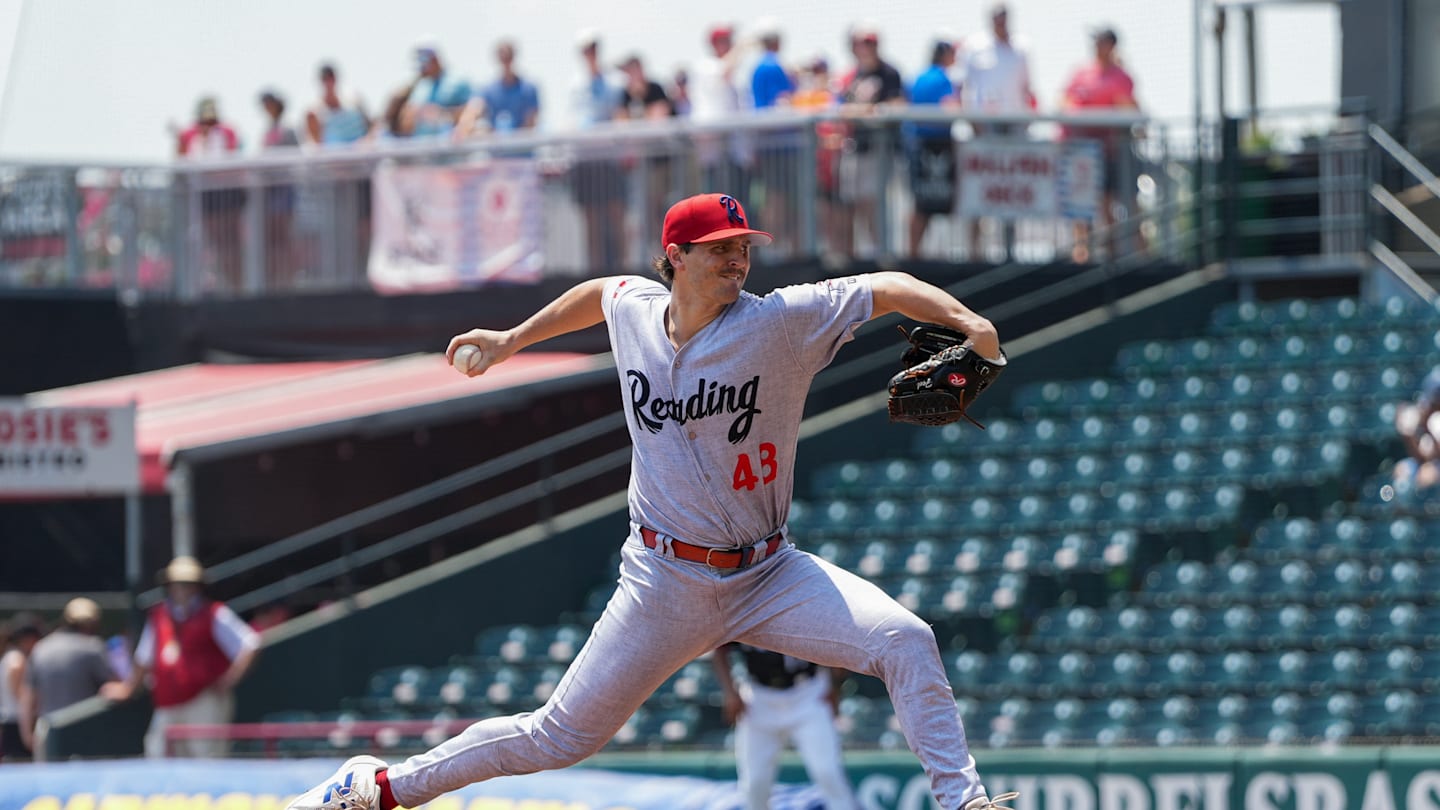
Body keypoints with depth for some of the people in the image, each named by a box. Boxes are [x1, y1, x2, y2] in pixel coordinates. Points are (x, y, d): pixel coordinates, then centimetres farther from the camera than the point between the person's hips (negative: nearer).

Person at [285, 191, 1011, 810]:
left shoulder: (776, 323, -12)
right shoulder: (634, 310, -1)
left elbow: (886, 288, -18)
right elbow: (603, 291, 24)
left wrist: (965, 320, -34)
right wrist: (512, 340, 32)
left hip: (769, 576, 0)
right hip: (666, 580, 0)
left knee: (905, 641, -23)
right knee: (562, 735, 3)